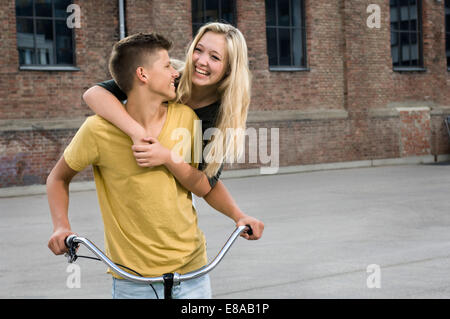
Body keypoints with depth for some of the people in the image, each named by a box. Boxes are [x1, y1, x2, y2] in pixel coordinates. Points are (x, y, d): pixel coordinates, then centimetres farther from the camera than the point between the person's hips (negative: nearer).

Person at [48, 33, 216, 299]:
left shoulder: (185, 117, -3)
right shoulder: (99, 129, -13)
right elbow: (58, 178, 2)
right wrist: (61, 227, -11)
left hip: (192, 269, 3)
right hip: (134, 281, -3)